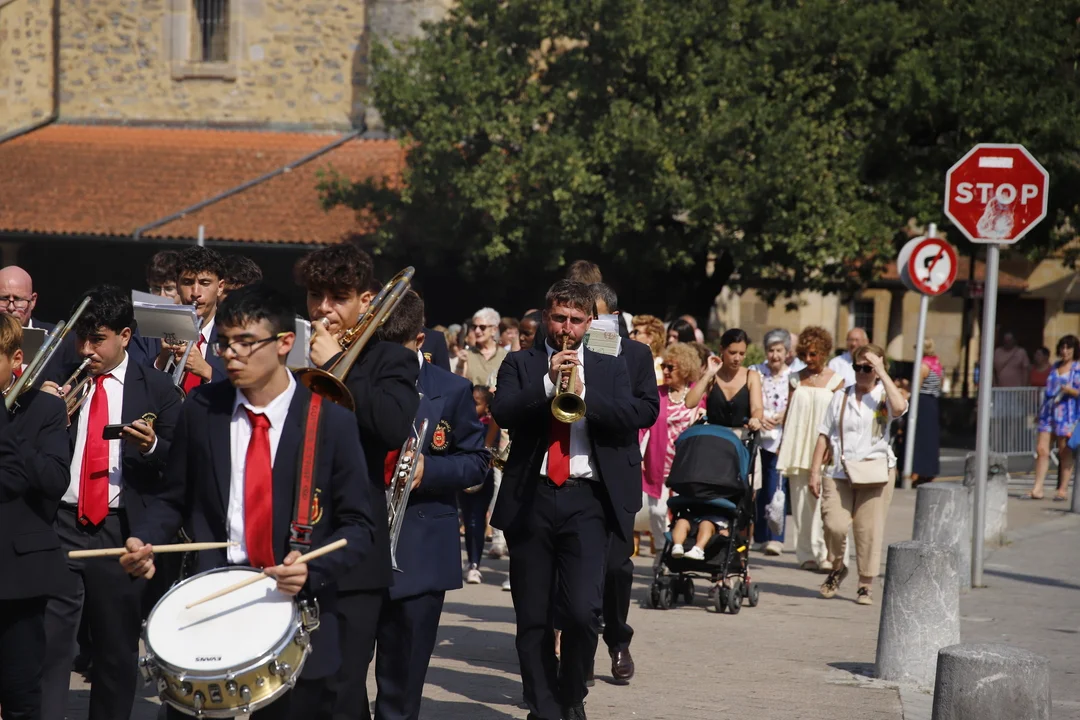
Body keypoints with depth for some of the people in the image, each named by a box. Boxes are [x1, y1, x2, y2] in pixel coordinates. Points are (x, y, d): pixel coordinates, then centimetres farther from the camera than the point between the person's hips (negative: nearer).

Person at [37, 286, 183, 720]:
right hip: (59, 525, 1)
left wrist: (152, 446, -17)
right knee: (48, 645, -9)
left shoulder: (156, 389, 5)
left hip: (121, 532, -1)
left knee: (117, 652, 9)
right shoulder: (59, 383, 11)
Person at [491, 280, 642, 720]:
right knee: (532, 618, 4)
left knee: (583, 611, -12)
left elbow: (629, 419, -2)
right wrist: (548, 382, -16)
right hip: (530, 498, 1)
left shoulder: (610, 369, 14)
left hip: (587, 501, -1)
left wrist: (582, 392, -14)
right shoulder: (520, 365, 11)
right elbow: (501, 412, -6)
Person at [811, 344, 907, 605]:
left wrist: (882, 373, -13)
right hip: (839, 473, 2)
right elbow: (824, 435, 14)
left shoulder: (884, 396, 5)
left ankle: (866, 585, 11)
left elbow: (900, 407, -20)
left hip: (875, 473, -2)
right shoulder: (841, 398, 14)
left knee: (869, 530, -2)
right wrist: (815, 470, 7)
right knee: (835, 525, -12)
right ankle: (837, 568, 15)